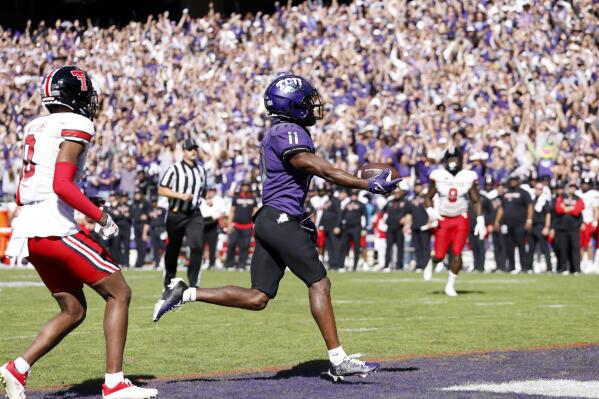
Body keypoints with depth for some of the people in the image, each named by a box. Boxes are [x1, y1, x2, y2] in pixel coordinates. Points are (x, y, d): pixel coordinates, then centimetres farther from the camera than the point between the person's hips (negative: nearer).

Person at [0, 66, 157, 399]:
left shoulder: (36, 127, 18)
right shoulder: (76, 126, -7)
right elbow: (62, 185, -19)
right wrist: (101, 217, -12)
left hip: (28, 228, 9)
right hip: (55, 229, -9)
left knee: (74, 311, 16)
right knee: (119, 293, 1)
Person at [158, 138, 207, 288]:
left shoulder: (201, 170, 10)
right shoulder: (175, 168, -8)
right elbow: (161, 189, -10)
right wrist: (180, 195, -20)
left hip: (194, 214, 3)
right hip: (176, 214, -3)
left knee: (197, 246, -14)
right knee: (173, 248, 9)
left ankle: (193, 283, -8)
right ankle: (169, 279, 30)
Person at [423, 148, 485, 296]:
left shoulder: (468, 177, -4)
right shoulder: (437, 176, -5)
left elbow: (476, 201, 3)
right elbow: (429, 197, 4)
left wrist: (480, 222, -4)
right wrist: (430, 212, -15)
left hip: (461, 220, 0)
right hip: (443, 220, 0)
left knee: (457, 254, -11)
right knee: (440, 255, -2)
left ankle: (450, 285, 6)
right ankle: (431, 264, 36)